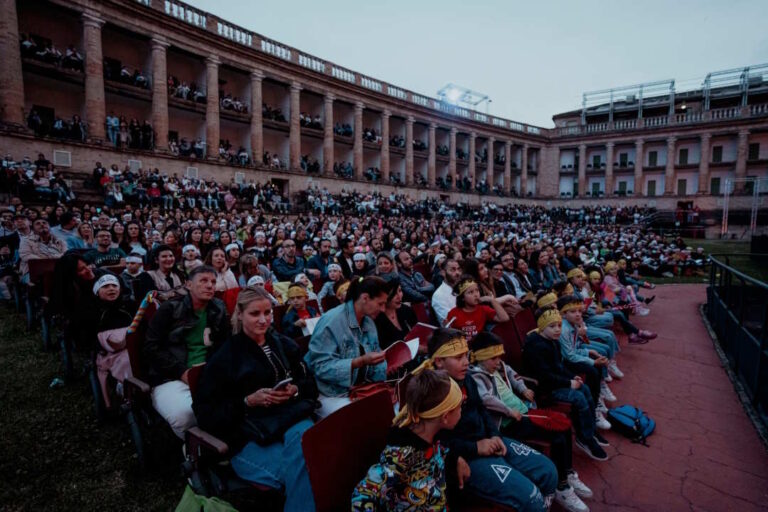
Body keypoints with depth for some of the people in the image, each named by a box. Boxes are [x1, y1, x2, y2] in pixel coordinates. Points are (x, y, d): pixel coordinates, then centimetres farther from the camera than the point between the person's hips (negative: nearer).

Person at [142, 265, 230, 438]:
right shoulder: (170, 309, 3)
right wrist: (181, 371, -12)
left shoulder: (219, 311, 13)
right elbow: (150, 348, -2)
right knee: (184, 414, -33)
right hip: (170, 378, -2)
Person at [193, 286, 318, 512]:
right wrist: (249, 401, -13)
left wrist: (295, 390, -7)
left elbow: (311, 384, 16)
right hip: (249, 436, -3)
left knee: (304, 438, -34)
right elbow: (205, 413, -1)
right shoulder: (224, 357, 2)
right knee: (302, 465, -32)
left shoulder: (285, 345, 13)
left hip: (289, 418, 4)